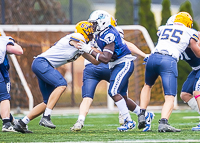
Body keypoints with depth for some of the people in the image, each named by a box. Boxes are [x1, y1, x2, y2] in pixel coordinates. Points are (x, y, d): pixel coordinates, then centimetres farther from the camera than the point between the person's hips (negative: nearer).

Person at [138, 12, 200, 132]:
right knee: (170, 97, -7)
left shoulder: (162, 29, 26)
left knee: (148, 85, 31)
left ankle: (142, 114, 19)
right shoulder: (189, 33, 15)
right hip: (169, 61, -4)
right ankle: (163, 122, -31)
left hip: (153, 57, 4)